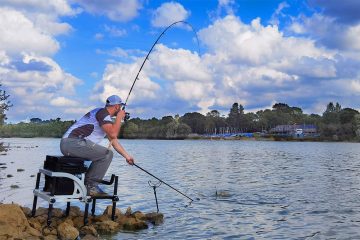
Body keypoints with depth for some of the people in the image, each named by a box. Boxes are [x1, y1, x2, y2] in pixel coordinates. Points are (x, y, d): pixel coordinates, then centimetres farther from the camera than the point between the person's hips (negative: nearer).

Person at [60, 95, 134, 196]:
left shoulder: (106, 116, 22)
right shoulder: (102, 113, -9)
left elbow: (113, 140, 29)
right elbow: (113, 134, -22)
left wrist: (127, 156, 29)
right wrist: (119, 117, -7)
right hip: (72, 142, -10)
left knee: (105, 154, 21)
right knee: (107, 154, -16)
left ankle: (87, 183, 17)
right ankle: (91, 186, -10)